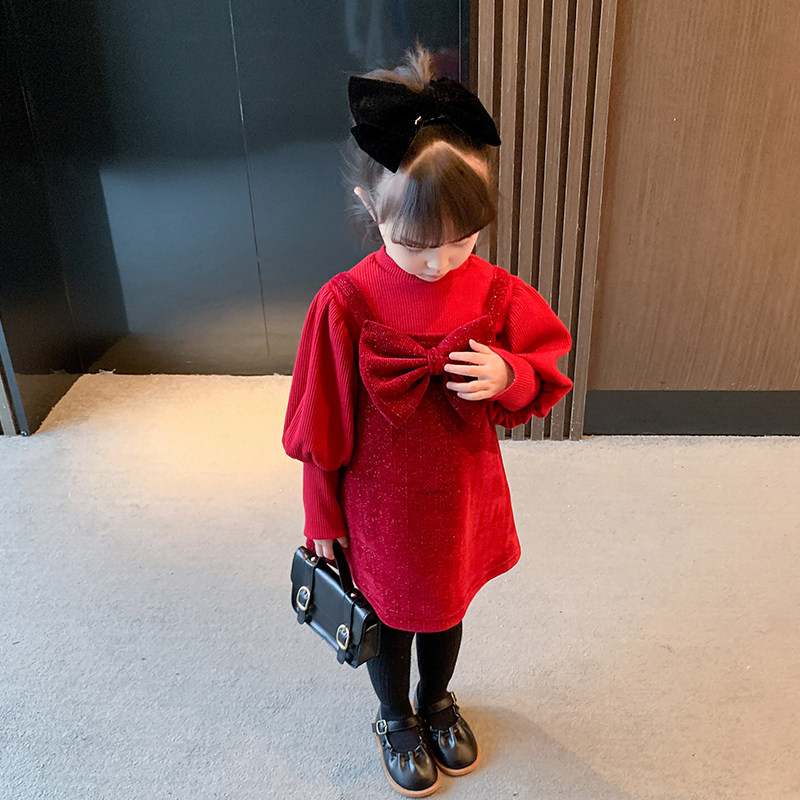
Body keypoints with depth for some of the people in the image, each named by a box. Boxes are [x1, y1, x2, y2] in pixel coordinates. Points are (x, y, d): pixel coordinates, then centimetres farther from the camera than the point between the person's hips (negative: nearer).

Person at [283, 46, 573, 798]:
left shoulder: (495, 292, -15)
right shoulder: (345, 303, -23)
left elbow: (548, 374, -2)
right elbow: (321, 424, -12)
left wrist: (509, 376, -26)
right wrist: (322, 519, -3)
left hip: (463, 500, 3)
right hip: (381, 510, -2)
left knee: (448, 608, 27)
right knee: (390, 617, 22)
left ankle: (436, 702, 59)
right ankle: (395, 720, 53)